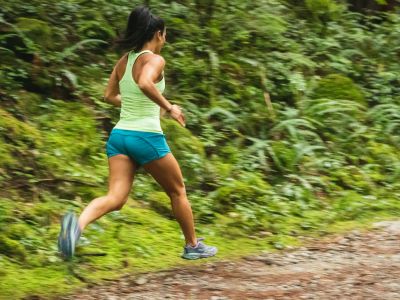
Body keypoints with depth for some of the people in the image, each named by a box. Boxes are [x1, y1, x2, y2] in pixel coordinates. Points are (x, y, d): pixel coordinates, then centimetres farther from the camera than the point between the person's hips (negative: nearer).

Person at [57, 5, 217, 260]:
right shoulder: (155, 60, -9)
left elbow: (110, 96, 23)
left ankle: (78, 223, -37)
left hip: (120, 134, 6)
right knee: (177, 191, 17)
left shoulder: (124, 61, 12)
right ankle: (193, 246, 30)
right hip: (147, 136, -6)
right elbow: (145, 83, -30)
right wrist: (169, 108, -19)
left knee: (116, 198, -7)